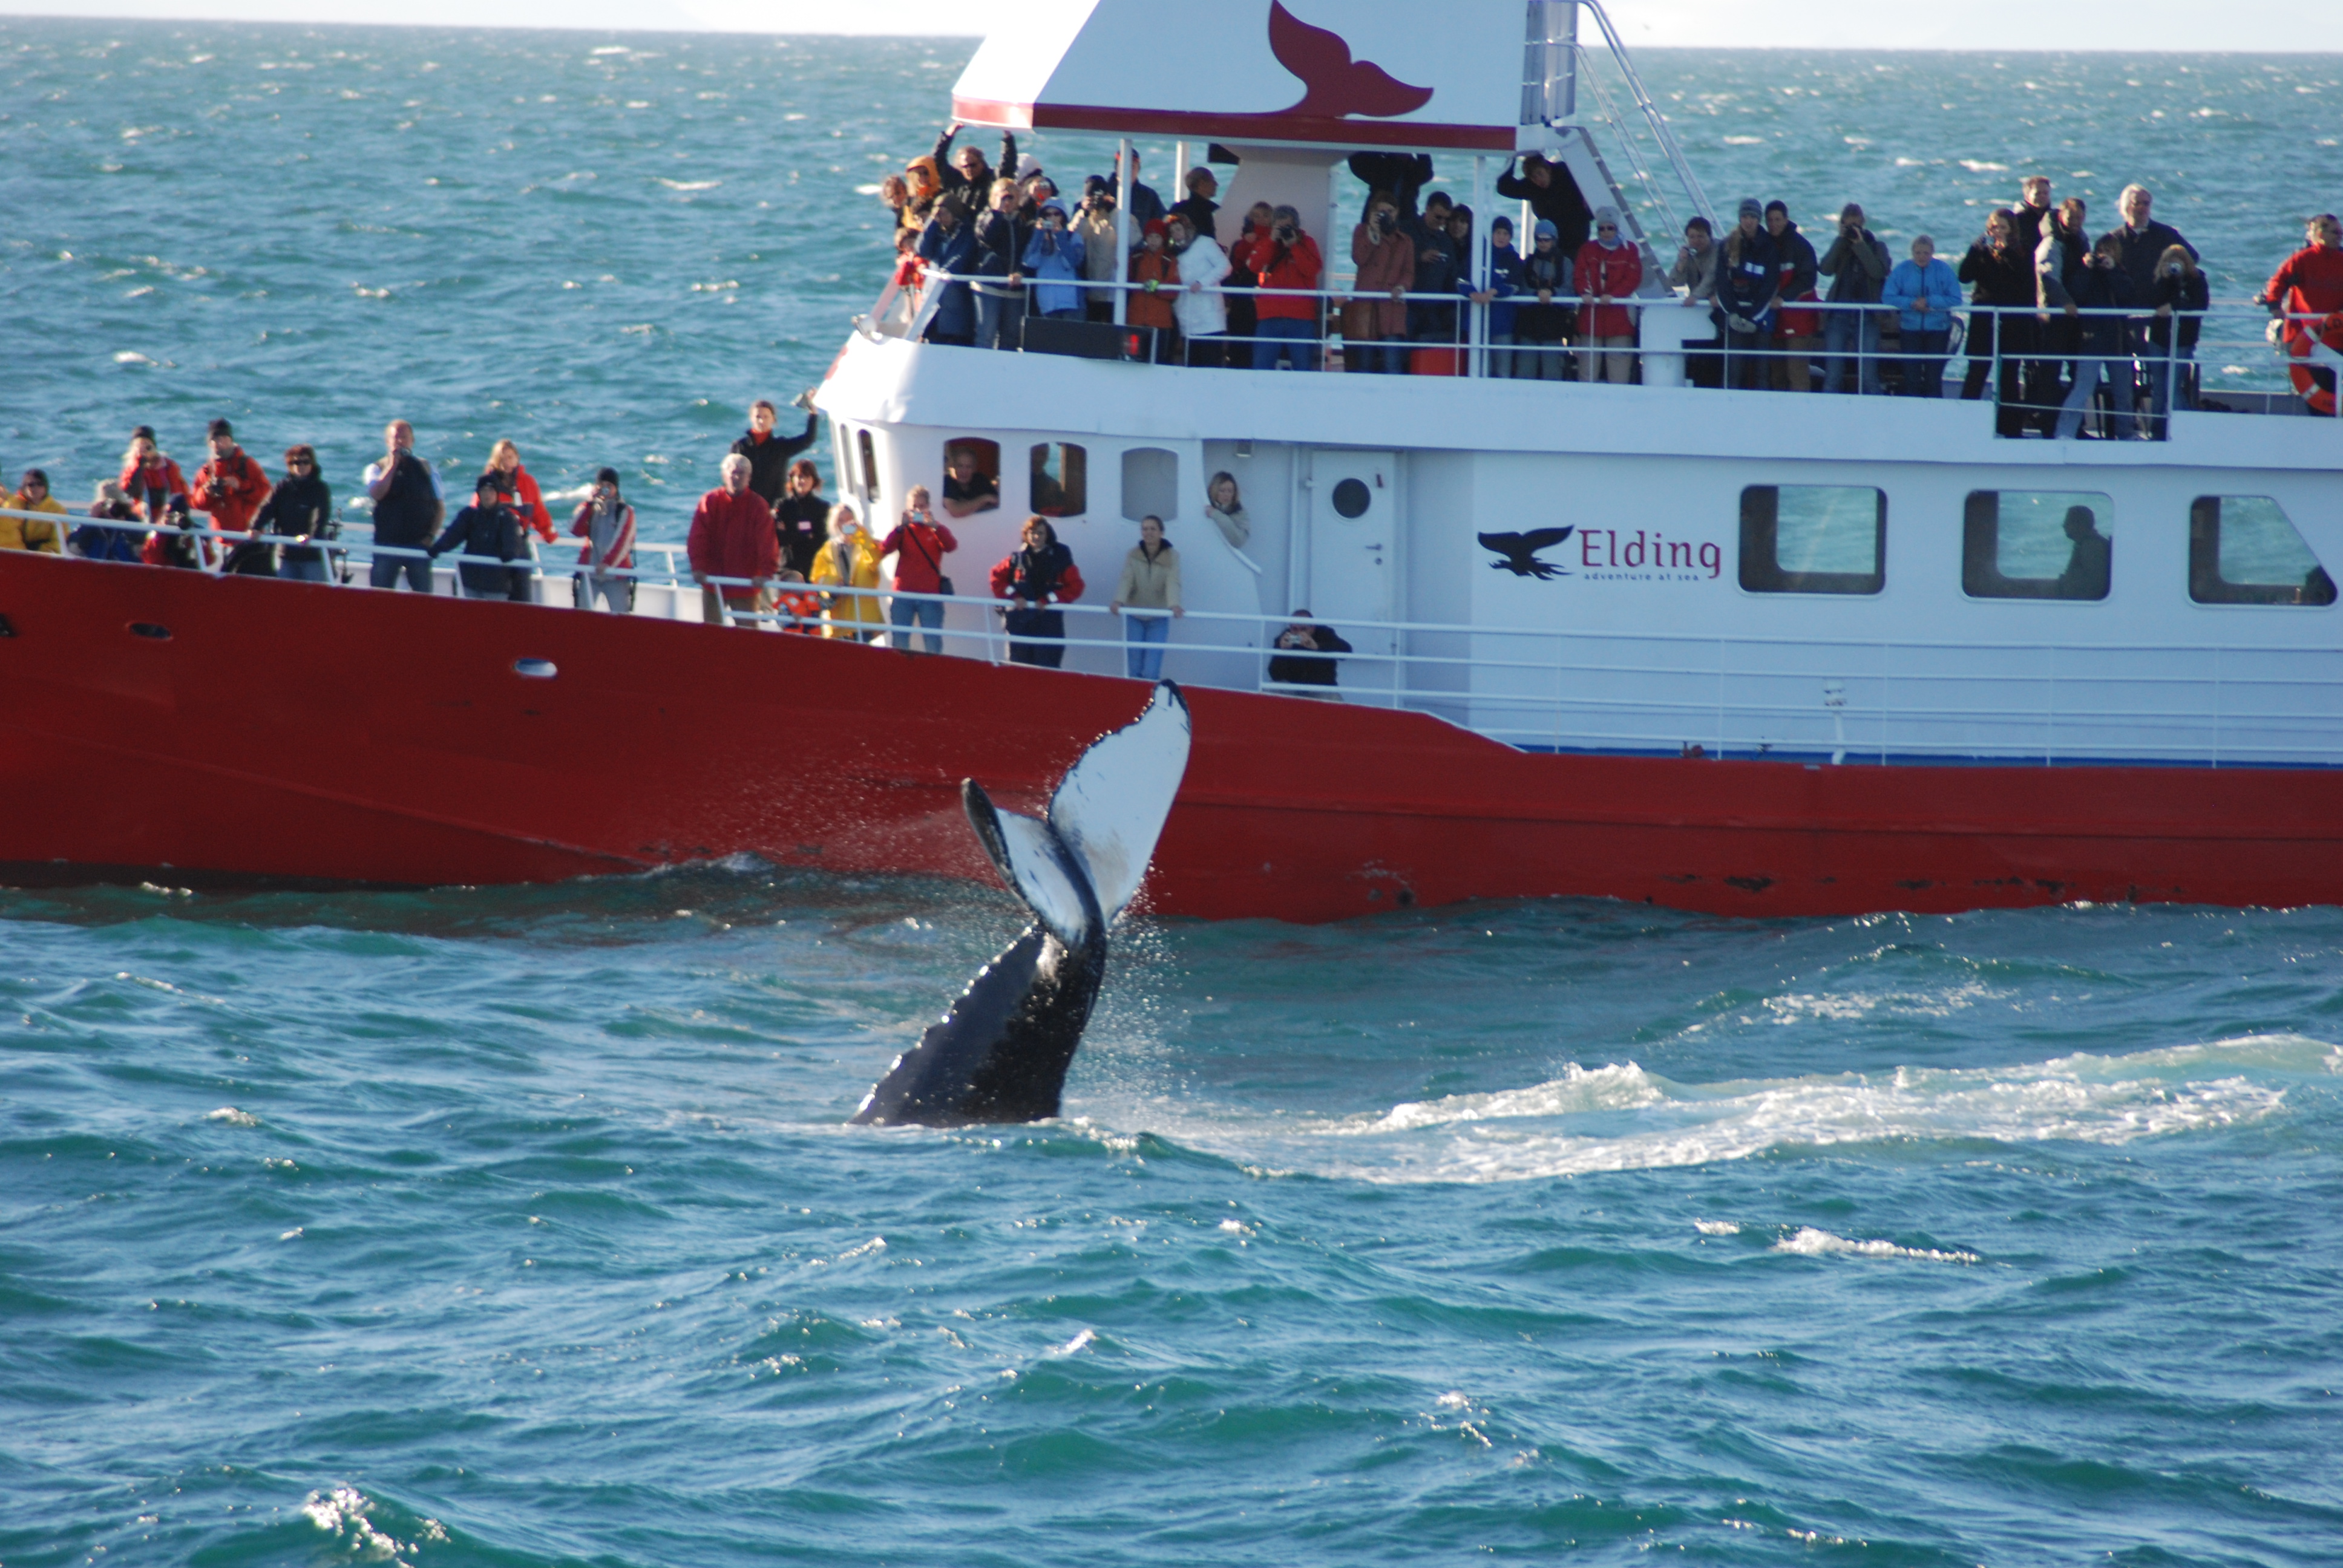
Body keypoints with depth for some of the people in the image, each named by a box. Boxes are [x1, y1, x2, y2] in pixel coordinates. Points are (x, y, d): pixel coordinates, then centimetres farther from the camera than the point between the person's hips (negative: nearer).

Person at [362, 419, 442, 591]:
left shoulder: (425, 469, 9)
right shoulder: (377, 469, 6)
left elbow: (440, 507, 9)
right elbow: (377, 493, -14)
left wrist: (431, 535, -4)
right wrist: (392, 465, -11)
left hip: (418, 545, 1)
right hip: (386, 544, -1)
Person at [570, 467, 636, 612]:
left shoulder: (625, 512, 2)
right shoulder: (589, 508, 11)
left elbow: (623, 541, -11)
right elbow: (575, 531, -7)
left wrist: (607, 563, -25)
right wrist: (589, 503, -11)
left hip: (616, 575, -3)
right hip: (589, 572, 3)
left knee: (620, 616, -11)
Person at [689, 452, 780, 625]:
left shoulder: (758, 505, -6)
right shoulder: (710, 501, -3)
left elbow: (767, 542, -13)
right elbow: (698, 538, -7)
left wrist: (766, 573, -25)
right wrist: (698, 568, -18)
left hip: (746, 584, -2)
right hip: (713, 582, 2)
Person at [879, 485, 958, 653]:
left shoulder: (937, 530, 6)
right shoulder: (902, 530, 8)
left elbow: (951, 546, -13)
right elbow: (885, 549, -8)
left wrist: (934, 525, -26)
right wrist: (900, 526, -22)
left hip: (930, 595, -1)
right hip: (903, 595, 1)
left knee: (933, 645, -3)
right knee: (899, 644, 3)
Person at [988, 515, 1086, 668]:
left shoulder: (1059, 558, 1)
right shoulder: (1017, 558, 9)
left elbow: (1075, 587, -3)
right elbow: (997, 578, 12)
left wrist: (1049, 600, -12)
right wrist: (1013, 596, -4)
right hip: (1020, 620, 3)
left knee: (1047, 668, -7)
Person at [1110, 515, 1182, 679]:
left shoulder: (1172, 556, -7)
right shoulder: (1133, 555, -2)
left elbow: (1173, 582, -21)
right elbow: (1126, 579, -16)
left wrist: (1174, 605, -41)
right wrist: (1118, 601, -36)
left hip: (1158, 619, -2)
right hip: (1134, 618, 2)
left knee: (1151, 672, -9)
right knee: (1134, 670, 3)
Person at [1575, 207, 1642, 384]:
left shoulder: (1630, 251, 5)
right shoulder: (1587, 250, 11)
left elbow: (1633, 279, -5)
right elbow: (1580, 274, 1)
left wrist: (1613, 295, -20)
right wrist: (1585, 293, -20)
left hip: (1618, 314, -2)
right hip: (1591, 313, 2)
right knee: (1588, 368, 2)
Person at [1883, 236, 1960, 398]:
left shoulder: (1943, 270, -5)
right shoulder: (1902, 270, -2)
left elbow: (1956, 299, -8)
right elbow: (1887, 298, -5)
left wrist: (1930, 302, -19)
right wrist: (1912, 304, -18)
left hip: (1938, 329, -1)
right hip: (1911, 328, 1)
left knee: (1934, 377, -2)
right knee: (1911, 378, 0)